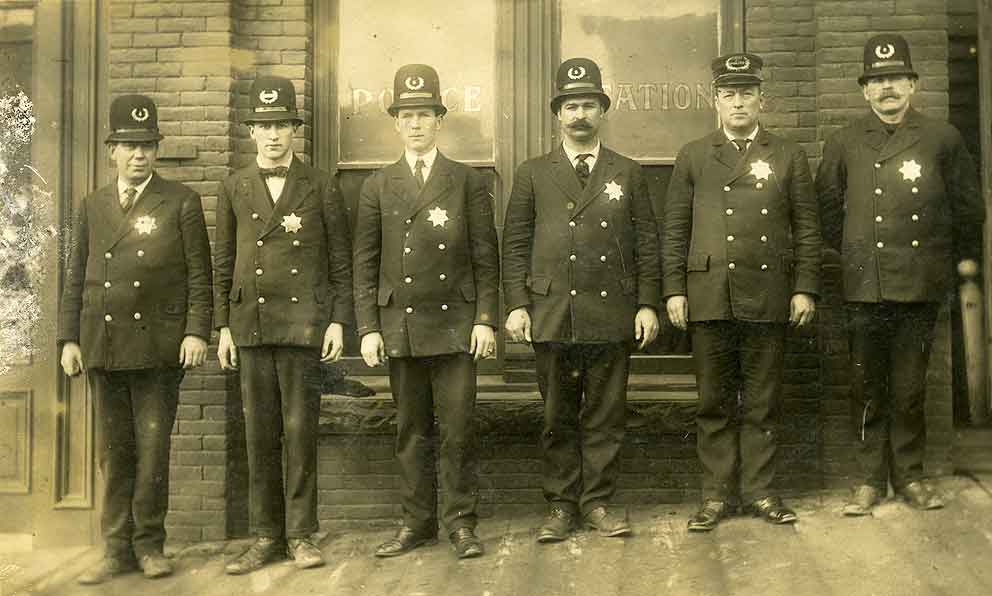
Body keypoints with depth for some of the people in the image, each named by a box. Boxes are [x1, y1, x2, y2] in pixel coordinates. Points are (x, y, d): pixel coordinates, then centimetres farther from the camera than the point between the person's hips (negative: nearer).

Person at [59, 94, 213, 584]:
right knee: (113, 451, 7)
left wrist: (196, 331, -10)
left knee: (153, 447, 0)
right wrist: (69, 338, 5)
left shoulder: (182, 202, 4)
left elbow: (199, 275, 0)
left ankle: (149, 544, 13)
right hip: (103, 347, 3)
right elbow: (75, 279, 13)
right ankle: (117, 549, 14)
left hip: (158, 346, -3)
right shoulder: (92, 206, 14)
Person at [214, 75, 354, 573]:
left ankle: (301, 534, 9)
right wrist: (224, 327, 7)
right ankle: (265, 536, 14)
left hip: (303, 322, -2)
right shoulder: (233, 188, 11)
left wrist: (338, 321, -3)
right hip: (251, 323, 2)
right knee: (259, 433, 5)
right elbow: (223, 263, 12)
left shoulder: (320, 186, 5)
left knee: (300, 429, -1)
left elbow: (341, 260, 4)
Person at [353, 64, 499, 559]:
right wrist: (368, 327, 1)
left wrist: (486, 319, -4)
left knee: (458, 429, -1)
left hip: (455, 325, -2)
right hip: (400, 326, 2)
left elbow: (486, 257, 4)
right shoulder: (378, 186, 10)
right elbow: (364, 261, 8)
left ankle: (461, 522, 11)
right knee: (411, 430, 8)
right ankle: (417, 522, 18)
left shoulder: (468, 182, 6)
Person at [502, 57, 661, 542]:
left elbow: (646, 243, 9)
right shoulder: (532, 174, 9)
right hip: (553, 314, 0)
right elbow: (515, 244, 6)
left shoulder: (628, 173, 11)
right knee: (558, 416, 5)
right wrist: (516, 305, -3)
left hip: (612, 314, 1)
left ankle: (598, 502, 16)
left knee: (606, 415, 5)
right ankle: (561, 505, 15)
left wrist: (648, 304, 0)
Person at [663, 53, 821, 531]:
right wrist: (674, 290, 1)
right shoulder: (693, 157, 10)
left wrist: (805, 289, 0)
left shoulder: (788, 157, 10)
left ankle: (759, 491, 15)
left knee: (763, 401, 5)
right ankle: (717, 494, 12)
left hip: (768, 298, 0)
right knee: (714, 402, 4)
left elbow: (806, 229, 8)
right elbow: (674, 229, 8)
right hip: (709, 298, 0)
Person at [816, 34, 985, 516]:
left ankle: (909, 474, 20)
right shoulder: (844, 144, 4)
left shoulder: (942, 139, 4)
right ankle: (870, 479, 16)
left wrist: (966, 258, 14)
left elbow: (967, 205, 12)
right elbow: (827, 207, 14)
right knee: (867, 388, 5)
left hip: (922, 282, 0)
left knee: (910, 386, 7)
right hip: (865, 286, 0)